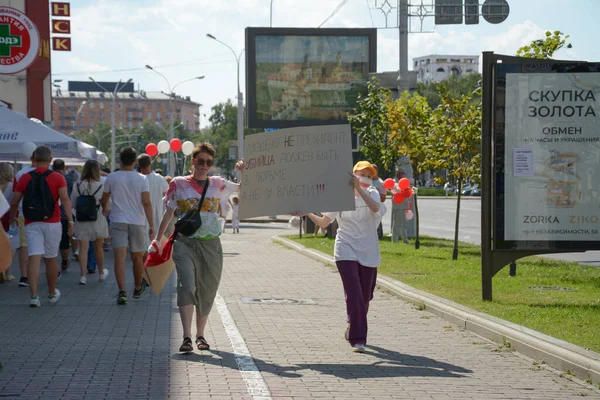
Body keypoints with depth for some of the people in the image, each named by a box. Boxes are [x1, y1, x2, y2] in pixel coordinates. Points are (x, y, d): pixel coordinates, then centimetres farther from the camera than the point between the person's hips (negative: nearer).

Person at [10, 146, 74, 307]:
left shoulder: (25, 178, 2)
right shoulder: (58, 178, -2)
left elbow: (14, 202, 3)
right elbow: (65, 199, -14)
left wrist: (12, 217, 21)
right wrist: (70, 221, -15)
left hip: (32, 224, 0)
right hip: (52, 223, 0)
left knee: (34, 258, -7)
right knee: (51, 259, 12)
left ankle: (34, 295, -19)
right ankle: (52, 293, 27)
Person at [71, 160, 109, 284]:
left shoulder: (77, 186, -7)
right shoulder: (100, 186, -12)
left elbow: (73, 204, 1)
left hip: (81, 221, 0)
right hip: (97, 221, 0)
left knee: (83, 248, 1)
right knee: (98, 248, 16)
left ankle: (83, 275, -9)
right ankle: (101, 273, 33)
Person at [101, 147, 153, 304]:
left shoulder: (112, 178, 0)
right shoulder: (141, 179, -3)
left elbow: (104, 199, 14)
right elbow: (146, 203, -9)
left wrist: (105, 210, 36)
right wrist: (151, 224, -7)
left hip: (117, 221, -1)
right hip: (137, 221, 1)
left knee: (120, 256, -9)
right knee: (137, 258, 15)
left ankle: (122, 292, -23)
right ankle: (138, 289, 30)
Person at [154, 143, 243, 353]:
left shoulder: (217, 184, 10)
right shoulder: (178, 184, 5)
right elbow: (169, 213, 8)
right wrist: (158, 239, 6)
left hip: (211, 245, 3)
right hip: (185, 243, -3)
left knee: (207, 291, 8)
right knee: (187, 286, -18)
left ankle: (200, 335, 24)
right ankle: (187, 337, -23)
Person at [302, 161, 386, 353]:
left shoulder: (372, 194, 2)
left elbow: (376, 208, -23)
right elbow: (324, 222, 3)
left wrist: (359, 189, -30)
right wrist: (308, 214, -15)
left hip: (368, 252, 2)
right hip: (346, 251, -2)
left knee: (365, 297, 10)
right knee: (354, 294, -14)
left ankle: (352, 327, 36)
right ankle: (357, 339, -11)